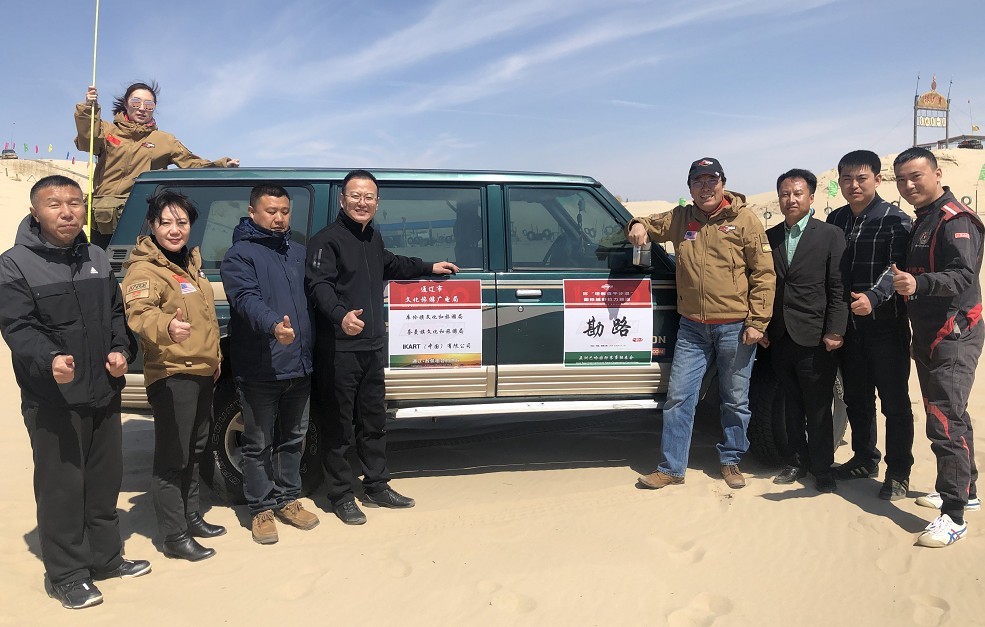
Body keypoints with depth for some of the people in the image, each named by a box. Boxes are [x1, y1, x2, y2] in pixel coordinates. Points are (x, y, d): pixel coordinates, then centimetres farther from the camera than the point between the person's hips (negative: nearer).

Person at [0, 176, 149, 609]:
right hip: (53, 400, -6)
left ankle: (106, 556, 33)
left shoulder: (97, 258, 10)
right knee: (61, 487, 2)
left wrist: (121, 350, -2)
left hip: (104, 393, 6)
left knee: (105, 480, 16)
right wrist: (49, 360, -35)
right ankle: (65, 574, 17)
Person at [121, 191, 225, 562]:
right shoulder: (144, 268, -15)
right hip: (171, 375, -9)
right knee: (172, 458, -3)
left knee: (195, 451, 20)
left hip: (202, 371, 9)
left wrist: (215, 358, 24)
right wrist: (166, 327, -55)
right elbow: (139, 313, -35)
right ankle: (174, 537, 8)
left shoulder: (190, 261, 12)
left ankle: (191, 516, 36)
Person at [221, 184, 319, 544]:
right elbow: (246, 299, -23)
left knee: (293, 438, 17)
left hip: (299, 366, 6)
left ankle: (288, 499, 31)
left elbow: (312, 296, 18)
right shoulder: (240, 255, -7)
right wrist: (273, 325, -42)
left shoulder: (298, 252, 14)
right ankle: (261, 509, 19)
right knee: (259, 443, 6)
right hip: (260, 370, -6)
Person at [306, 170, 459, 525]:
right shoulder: (327, 239, -12)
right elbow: (319, 285, -25)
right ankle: (341, 496, 15)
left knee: (373, 421, 17)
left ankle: (377, 487, 30)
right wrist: (340, 315, -43)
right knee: (340, 427, 1)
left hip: (373, 346, 8)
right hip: (339, 349, -8)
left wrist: (429, 268, 40)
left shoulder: (373, 237, 15)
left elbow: (390, 265, 35)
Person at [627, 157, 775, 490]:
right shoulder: (680, 218, 7)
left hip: (735, 327, -3)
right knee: (678, 397, 2)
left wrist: (757, 322, -9)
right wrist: (638, 226, -2)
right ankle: (671, 468, 13)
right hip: (692, 328, 3)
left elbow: (764, 273, -4)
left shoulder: (744, 220, -3)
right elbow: (650, 225, 24)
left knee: (735, 400, 10)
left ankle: (731, 460, 30)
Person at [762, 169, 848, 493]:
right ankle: (796, 462, 26)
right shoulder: (770, 238, 9)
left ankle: (822, 469, 17)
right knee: (792, 405, 14)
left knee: (818, 409, 4)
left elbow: (838, 288, -7)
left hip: (815, 339, -4)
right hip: (780, 338, 4)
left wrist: (834, 332, -12)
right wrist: (761, 327, 6)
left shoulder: (830, 235, -3)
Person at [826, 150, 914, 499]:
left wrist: (873, 296, -38)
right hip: (848, 326, 5)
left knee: (894, 402, 3)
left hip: (885, 326, -5)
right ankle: (864, 459, 31)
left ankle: (898, 473, 15)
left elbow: (897, 267, -20)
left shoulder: (895, 220, -7)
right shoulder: (835, 220, 10)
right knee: (856, 398, 15)